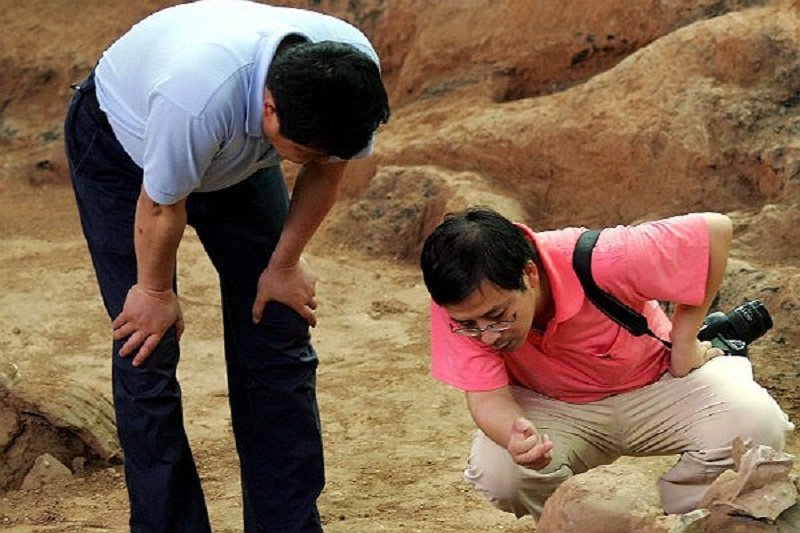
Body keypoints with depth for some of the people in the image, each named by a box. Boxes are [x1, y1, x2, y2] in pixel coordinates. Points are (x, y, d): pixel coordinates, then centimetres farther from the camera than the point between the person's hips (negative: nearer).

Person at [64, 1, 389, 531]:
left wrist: (285, 264, -1)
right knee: (147, 352, -10)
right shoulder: (197, 95, -46)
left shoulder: (354, 68, -30)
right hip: (123, 149, -4)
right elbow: (161, 207, -27)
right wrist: (156, 292, -10)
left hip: (240, 156, 5)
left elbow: (328, 169, -9)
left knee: (278, 342, -1)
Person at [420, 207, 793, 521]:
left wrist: (684, 342, -18)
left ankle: (670, 517, 1)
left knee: (757, 426, -27)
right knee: (498, 473, -31)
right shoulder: (460, 304, -28)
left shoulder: (601, 262, -36)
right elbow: (487, 395, -25)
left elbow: (715, 230, -26)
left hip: (657, 381, -1)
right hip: (553, 408, 1)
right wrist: (517, 437, -49)